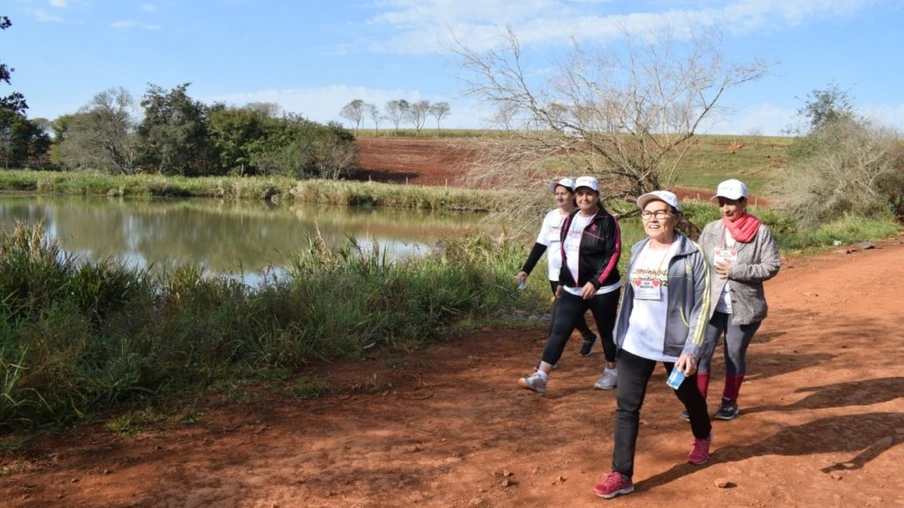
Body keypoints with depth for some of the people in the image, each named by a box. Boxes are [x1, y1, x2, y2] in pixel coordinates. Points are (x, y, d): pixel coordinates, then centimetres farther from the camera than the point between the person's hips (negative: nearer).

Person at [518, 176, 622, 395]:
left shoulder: (607, 221, -11)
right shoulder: (570, 220, 9)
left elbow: (613, 255, -16)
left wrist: (595, 282, -22)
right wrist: (562, 281, 18)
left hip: (602, 289, -5)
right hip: (572, 289, 5)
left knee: (606, 331, 11)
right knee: (558, 331, -2)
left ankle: (612, 370, 34)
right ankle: (540, 377, -4)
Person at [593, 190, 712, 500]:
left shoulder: (691, 255, -12)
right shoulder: (638, 251, 5)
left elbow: (702, 305, -13)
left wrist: (692, 349, -19)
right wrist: (620, 336, 13)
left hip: (675, 344, -4)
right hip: (636, 343, 4)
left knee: (689, 396, 20)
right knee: (626, 406, -1)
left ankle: (703, 437, 52)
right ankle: (621, 475, 5)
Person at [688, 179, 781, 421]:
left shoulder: (761, 232, -7)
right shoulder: (711, 230, 2)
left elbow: (772, 266, -10)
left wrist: (735, 270, -18)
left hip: (744, 307, -2)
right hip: (711, 305, 2)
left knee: (735, 355, 10)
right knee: (701, 352, 0)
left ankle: (729, 402, 28)